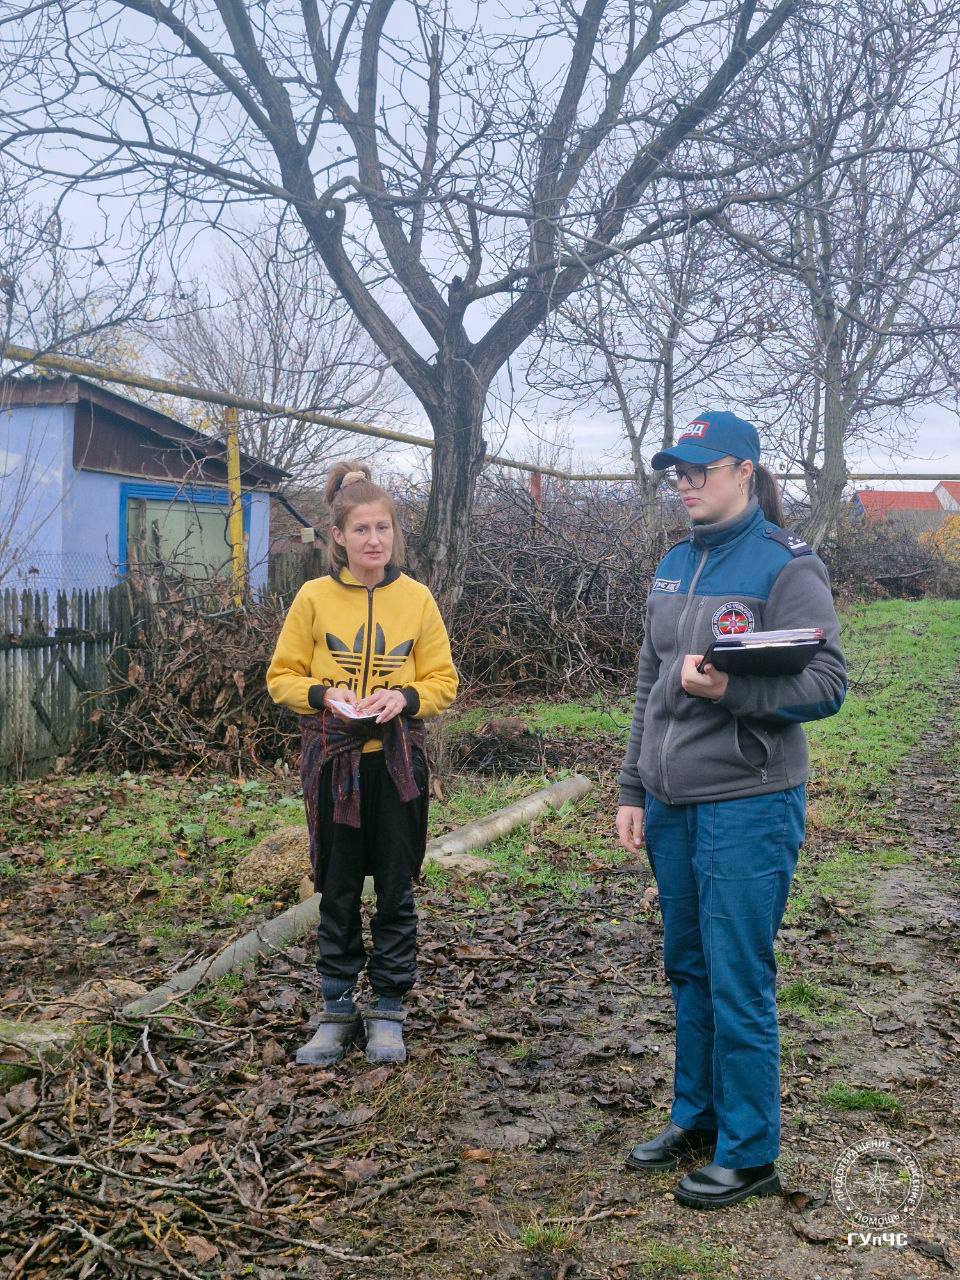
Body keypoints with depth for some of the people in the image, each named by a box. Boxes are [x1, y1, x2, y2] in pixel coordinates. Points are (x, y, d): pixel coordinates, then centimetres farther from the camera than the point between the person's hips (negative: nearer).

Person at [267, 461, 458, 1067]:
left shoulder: (417, 598, 0)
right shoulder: (314, 597, -2)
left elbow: (443, 681, 4)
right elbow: (283, 676, 3)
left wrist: (405, 697, -16)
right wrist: (324, 694, -16)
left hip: (397, 760, 0)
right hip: (333, 760, 0)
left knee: (396, 891, 7)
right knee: (338, 892, 9)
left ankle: (389, 1012, 20)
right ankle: (338, 1012, 22)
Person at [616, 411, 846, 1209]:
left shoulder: (785, 566, -10)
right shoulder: (676, 567, 11)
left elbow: (827, 685, -15)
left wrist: (730, 688, -29)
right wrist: (634, 790, 15)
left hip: (748, 806, -7)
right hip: (674, 805, 7)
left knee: (738, 980, 0)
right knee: (688, 967, 16)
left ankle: (749, 1153, 15)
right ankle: (696, 1115, 32)